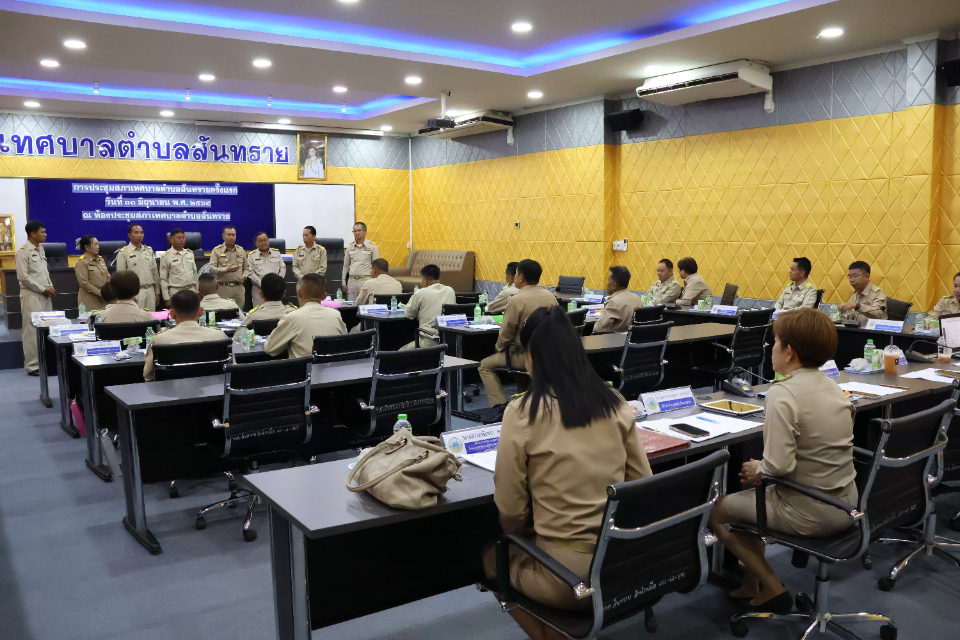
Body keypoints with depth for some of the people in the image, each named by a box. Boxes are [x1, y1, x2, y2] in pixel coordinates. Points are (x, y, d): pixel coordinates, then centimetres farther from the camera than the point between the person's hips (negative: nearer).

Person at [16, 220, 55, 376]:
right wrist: (42, 289, -12)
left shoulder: (41, 249, 14)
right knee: (32, 331, -5)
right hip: (32, 296, -8)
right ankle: (32, 366, 0)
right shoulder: (23, 251, -11)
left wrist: (50, 287, 4)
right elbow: (23, 276, -15)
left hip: (45, 296, 8)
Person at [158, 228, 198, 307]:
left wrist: (197, 291, 13)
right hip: (176, 291, -4)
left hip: (191, 290, 4)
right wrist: (166, 298, -6)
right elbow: (163, 279, -2)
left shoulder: (190, 253, 10)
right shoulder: (166, 256, -3)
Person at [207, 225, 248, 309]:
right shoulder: (217, 250, 3)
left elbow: (246, 268, 21)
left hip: (238, 287, 3)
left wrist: (244, 276, -1)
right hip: (223, 287, -3)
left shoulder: (241, 250, 14)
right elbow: (211, 268, -6)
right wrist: (226, 270, -19)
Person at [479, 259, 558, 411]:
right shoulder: (551, 297, 0)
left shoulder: (517, 300, -17)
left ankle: (500, 405, 2)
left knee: (485, 365, 13)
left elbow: (506, 332, -11)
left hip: (524, 358, -6)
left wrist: (499, 348, 9)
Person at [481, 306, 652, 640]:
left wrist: (529, 531, 15)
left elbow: (510, 512, -6)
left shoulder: (522, 413, -13)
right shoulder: (616, 404, -1)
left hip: (568, 575, -5)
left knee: (493, 555, 25)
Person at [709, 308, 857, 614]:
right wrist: (762, 470, 12)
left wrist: (758, 469, -5)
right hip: (846, 505, 8)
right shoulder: (833, 387, 3)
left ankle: (772, 590, 14)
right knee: (753, 489, 28)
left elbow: (779, 465, -27)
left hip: (809, 513, -8)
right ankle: (751, 585, 32)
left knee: (718, 511, 10)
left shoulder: (783, 393, -22)